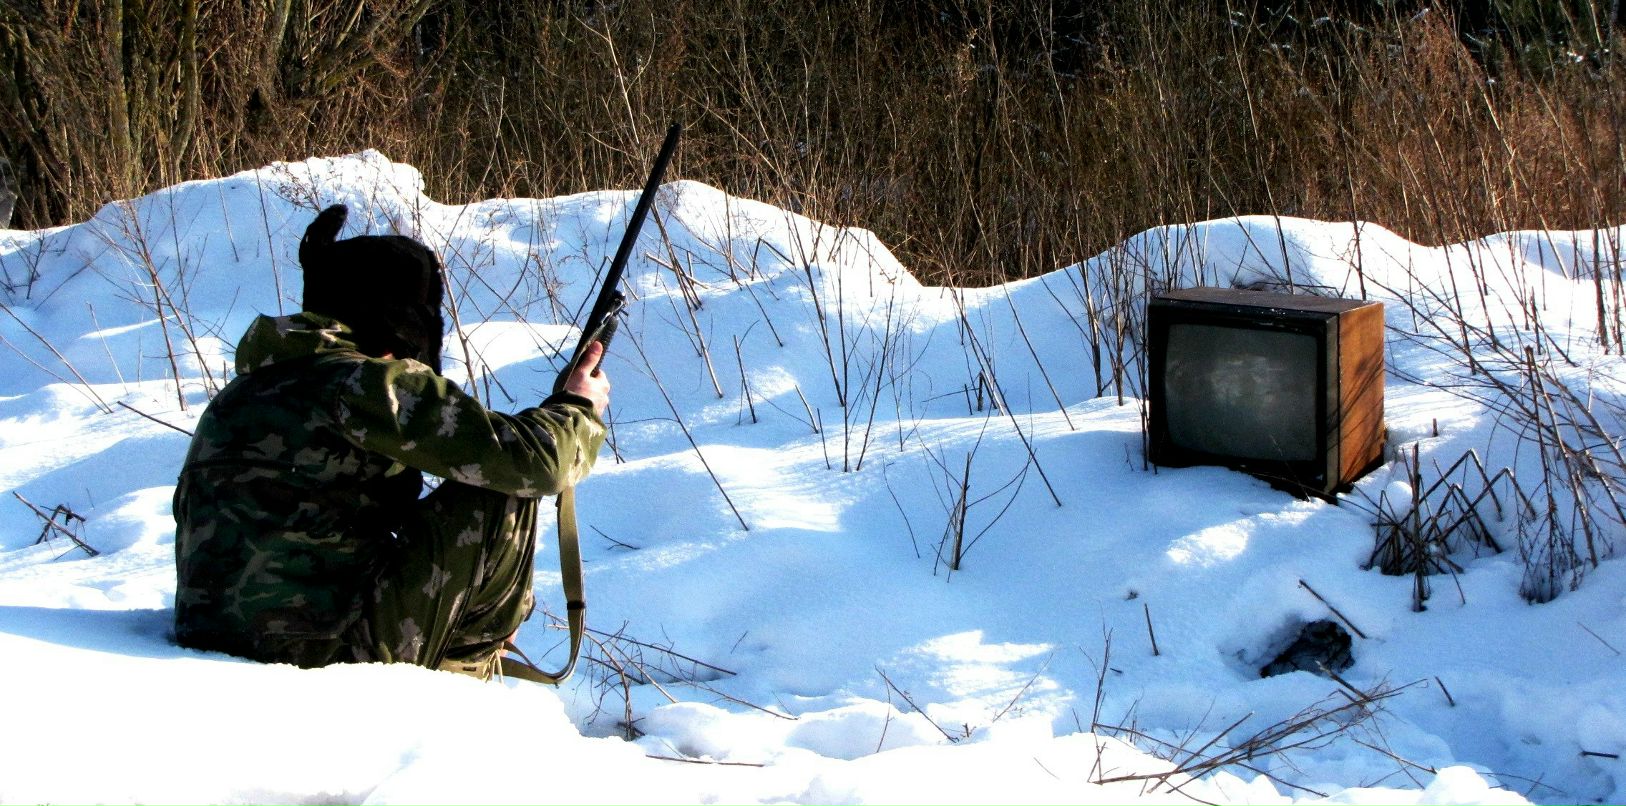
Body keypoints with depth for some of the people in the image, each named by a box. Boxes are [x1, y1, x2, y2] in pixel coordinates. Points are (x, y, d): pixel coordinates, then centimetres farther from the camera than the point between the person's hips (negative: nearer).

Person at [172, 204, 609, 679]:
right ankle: (466, 668, 12)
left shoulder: (241, 391, 14)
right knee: (504, 499, 0)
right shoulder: (366, 385, -11)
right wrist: (579, 408, 10)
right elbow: (532, 461, -13)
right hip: (327, 660, -8)